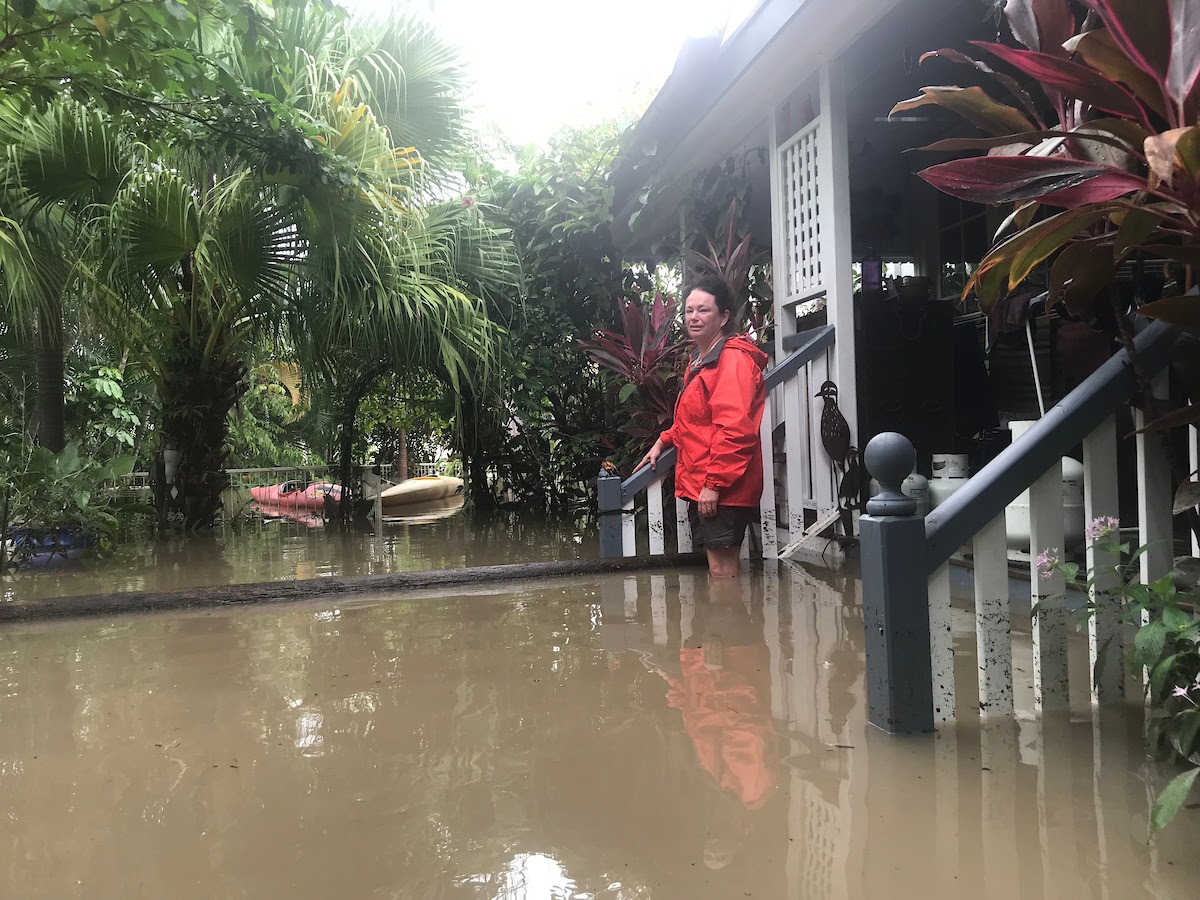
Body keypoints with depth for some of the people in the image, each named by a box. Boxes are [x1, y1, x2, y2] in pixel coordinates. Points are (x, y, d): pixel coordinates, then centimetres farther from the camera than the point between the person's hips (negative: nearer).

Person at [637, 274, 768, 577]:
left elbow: (734, 429, -23)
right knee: (724, 565, 15)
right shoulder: (700, 359, 19)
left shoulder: (733, 359, -14)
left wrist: (714, 483, -23)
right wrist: (664, 441, 18)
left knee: (722, 569, -5)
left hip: (722, 487, -10)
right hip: (699, 484, 10)